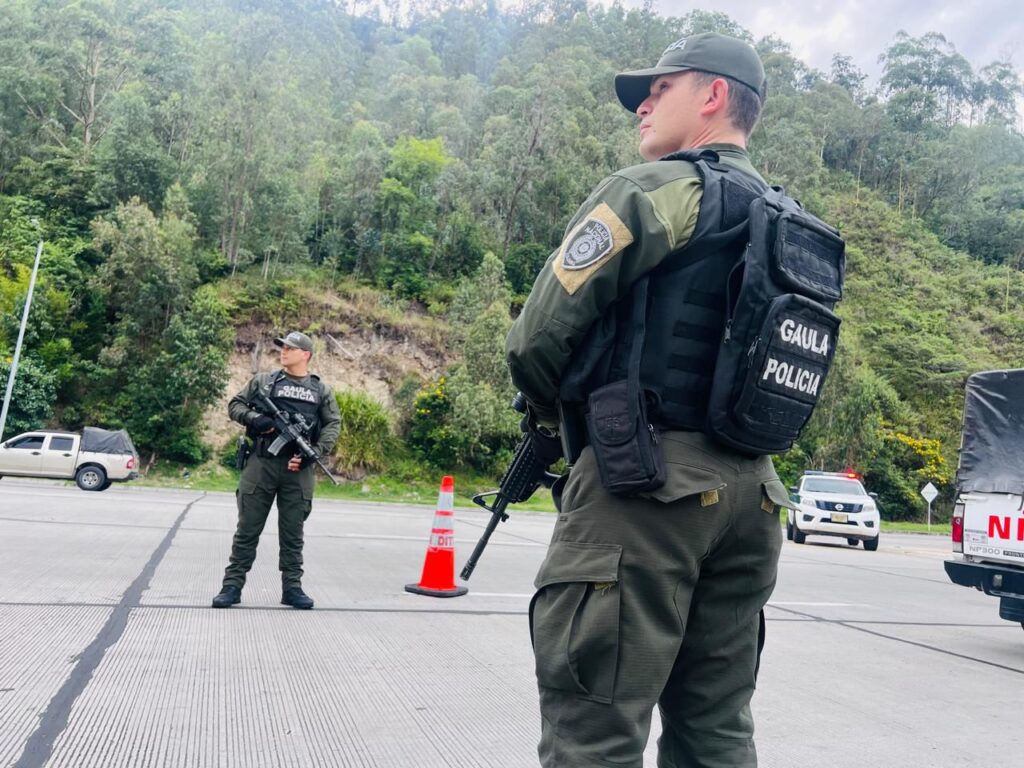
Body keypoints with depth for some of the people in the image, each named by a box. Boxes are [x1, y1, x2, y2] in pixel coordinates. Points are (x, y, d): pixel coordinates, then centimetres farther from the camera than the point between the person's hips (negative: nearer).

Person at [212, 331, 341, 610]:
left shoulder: (321, 390, 10)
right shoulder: (263, 381, 9)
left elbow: (333, 425, 5)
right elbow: (235, 405, 11)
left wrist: (314, 453, -9)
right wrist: (254, 418, -10)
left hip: (298, 469, 0)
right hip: (261, 464, 0)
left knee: (293, 533, 7)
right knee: (247, 530, 4)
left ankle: (292, 588, 15)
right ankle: (232, 586, 12)